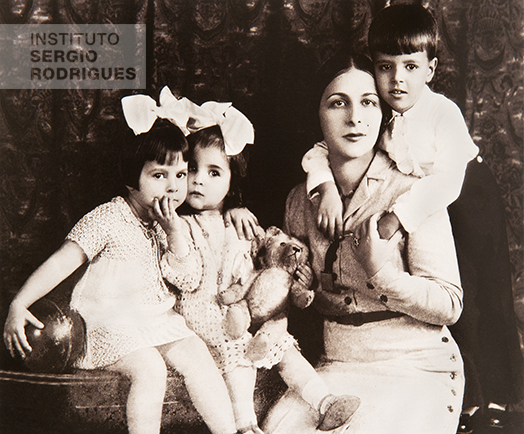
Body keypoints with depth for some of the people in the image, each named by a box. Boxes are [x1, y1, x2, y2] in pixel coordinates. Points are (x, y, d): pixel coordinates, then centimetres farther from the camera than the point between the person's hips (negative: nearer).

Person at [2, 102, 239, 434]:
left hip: (155, 316, 6)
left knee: (195, 352, -12)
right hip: (110, 324, -6)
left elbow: (183, 264, 3)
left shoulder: (164, 220, 8)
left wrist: (174, 227, -14)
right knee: (149, 368, -28)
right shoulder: (107, 219, -13)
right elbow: (62, 262, -17)